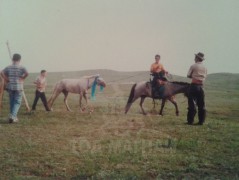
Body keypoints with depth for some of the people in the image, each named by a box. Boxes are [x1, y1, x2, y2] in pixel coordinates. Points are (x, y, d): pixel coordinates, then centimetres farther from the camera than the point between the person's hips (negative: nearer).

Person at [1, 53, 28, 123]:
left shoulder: (8, 67, 4)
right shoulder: (21, 68, -6)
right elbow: (27, 73, -22)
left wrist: (6, 79, 0)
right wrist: (22, 78, -7)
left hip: (10, 87, 4)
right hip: (18, 87, -3)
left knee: (11, 102, 15)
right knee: (17, 102, 3)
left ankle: (13, 117, 22)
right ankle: (12, 115, -14)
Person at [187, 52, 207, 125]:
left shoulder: (193, 66, -6)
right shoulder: (205, 68, 9)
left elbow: (188, 75, 0)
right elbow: (205, 77, 13)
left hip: (194, 86, -5)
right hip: (201, 86, 5)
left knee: (192, 104, -1)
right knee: (201, 105, 8)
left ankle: (190, 121, 0)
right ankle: (201, 121, 10)